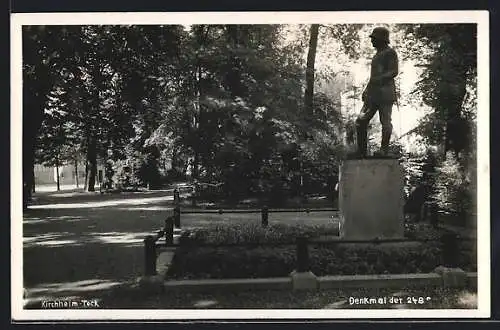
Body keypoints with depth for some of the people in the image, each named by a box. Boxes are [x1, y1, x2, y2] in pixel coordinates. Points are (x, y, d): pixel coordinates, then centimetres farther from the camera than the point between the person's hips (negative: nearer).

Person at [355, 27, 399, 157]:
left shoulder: (390, 52, -2)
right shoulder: (377, 55, 26)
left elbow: (394, 72, -12)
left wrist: (379, 80, -23)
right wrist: (366, 90, 22)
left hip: (385, 92, -9)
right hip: (373, 93, 9)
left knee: (385, 121, -7)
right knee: (361, 121, 2)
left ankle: (384, 149, -3)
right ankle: (361, 151, 4)